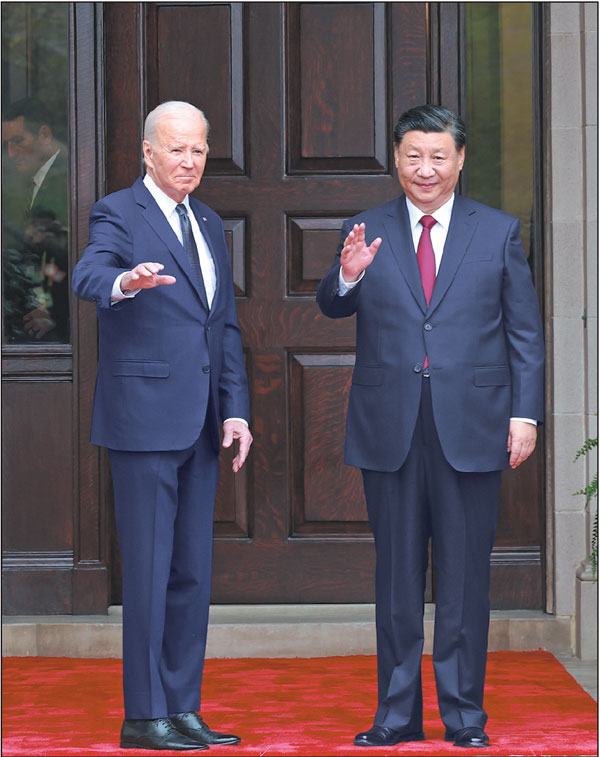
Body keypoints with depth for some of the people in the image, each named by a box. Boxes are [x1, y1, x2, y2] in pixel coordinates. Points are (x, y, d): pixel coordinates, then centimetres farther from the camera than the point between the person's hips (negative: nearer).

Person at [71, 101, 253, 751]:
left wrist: (235, 409, 9)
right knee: (149, 569, -5)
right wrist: (125, 281, -49)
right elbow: (88, 276, -26)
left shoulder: (209, 225, 17)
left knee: (192, 570, 9)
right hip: (144, 417, -7)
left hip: (200, 426, 7)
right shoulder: (118, 214, -5)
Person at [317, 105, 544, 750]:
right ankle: (397, 714, 15)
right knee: (396, 574, 7)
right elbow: (332, 308, -5)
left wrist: (525, 412, -1)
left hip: (470, 428, -1)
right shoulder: (366, 233, 7)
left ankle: (463, 714, 12)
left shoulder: (498, 232, 6)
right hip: (390, 428, 1)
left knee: (464, 574, 3)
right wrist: (345, 277, -27)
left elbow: (524, 332, 7)